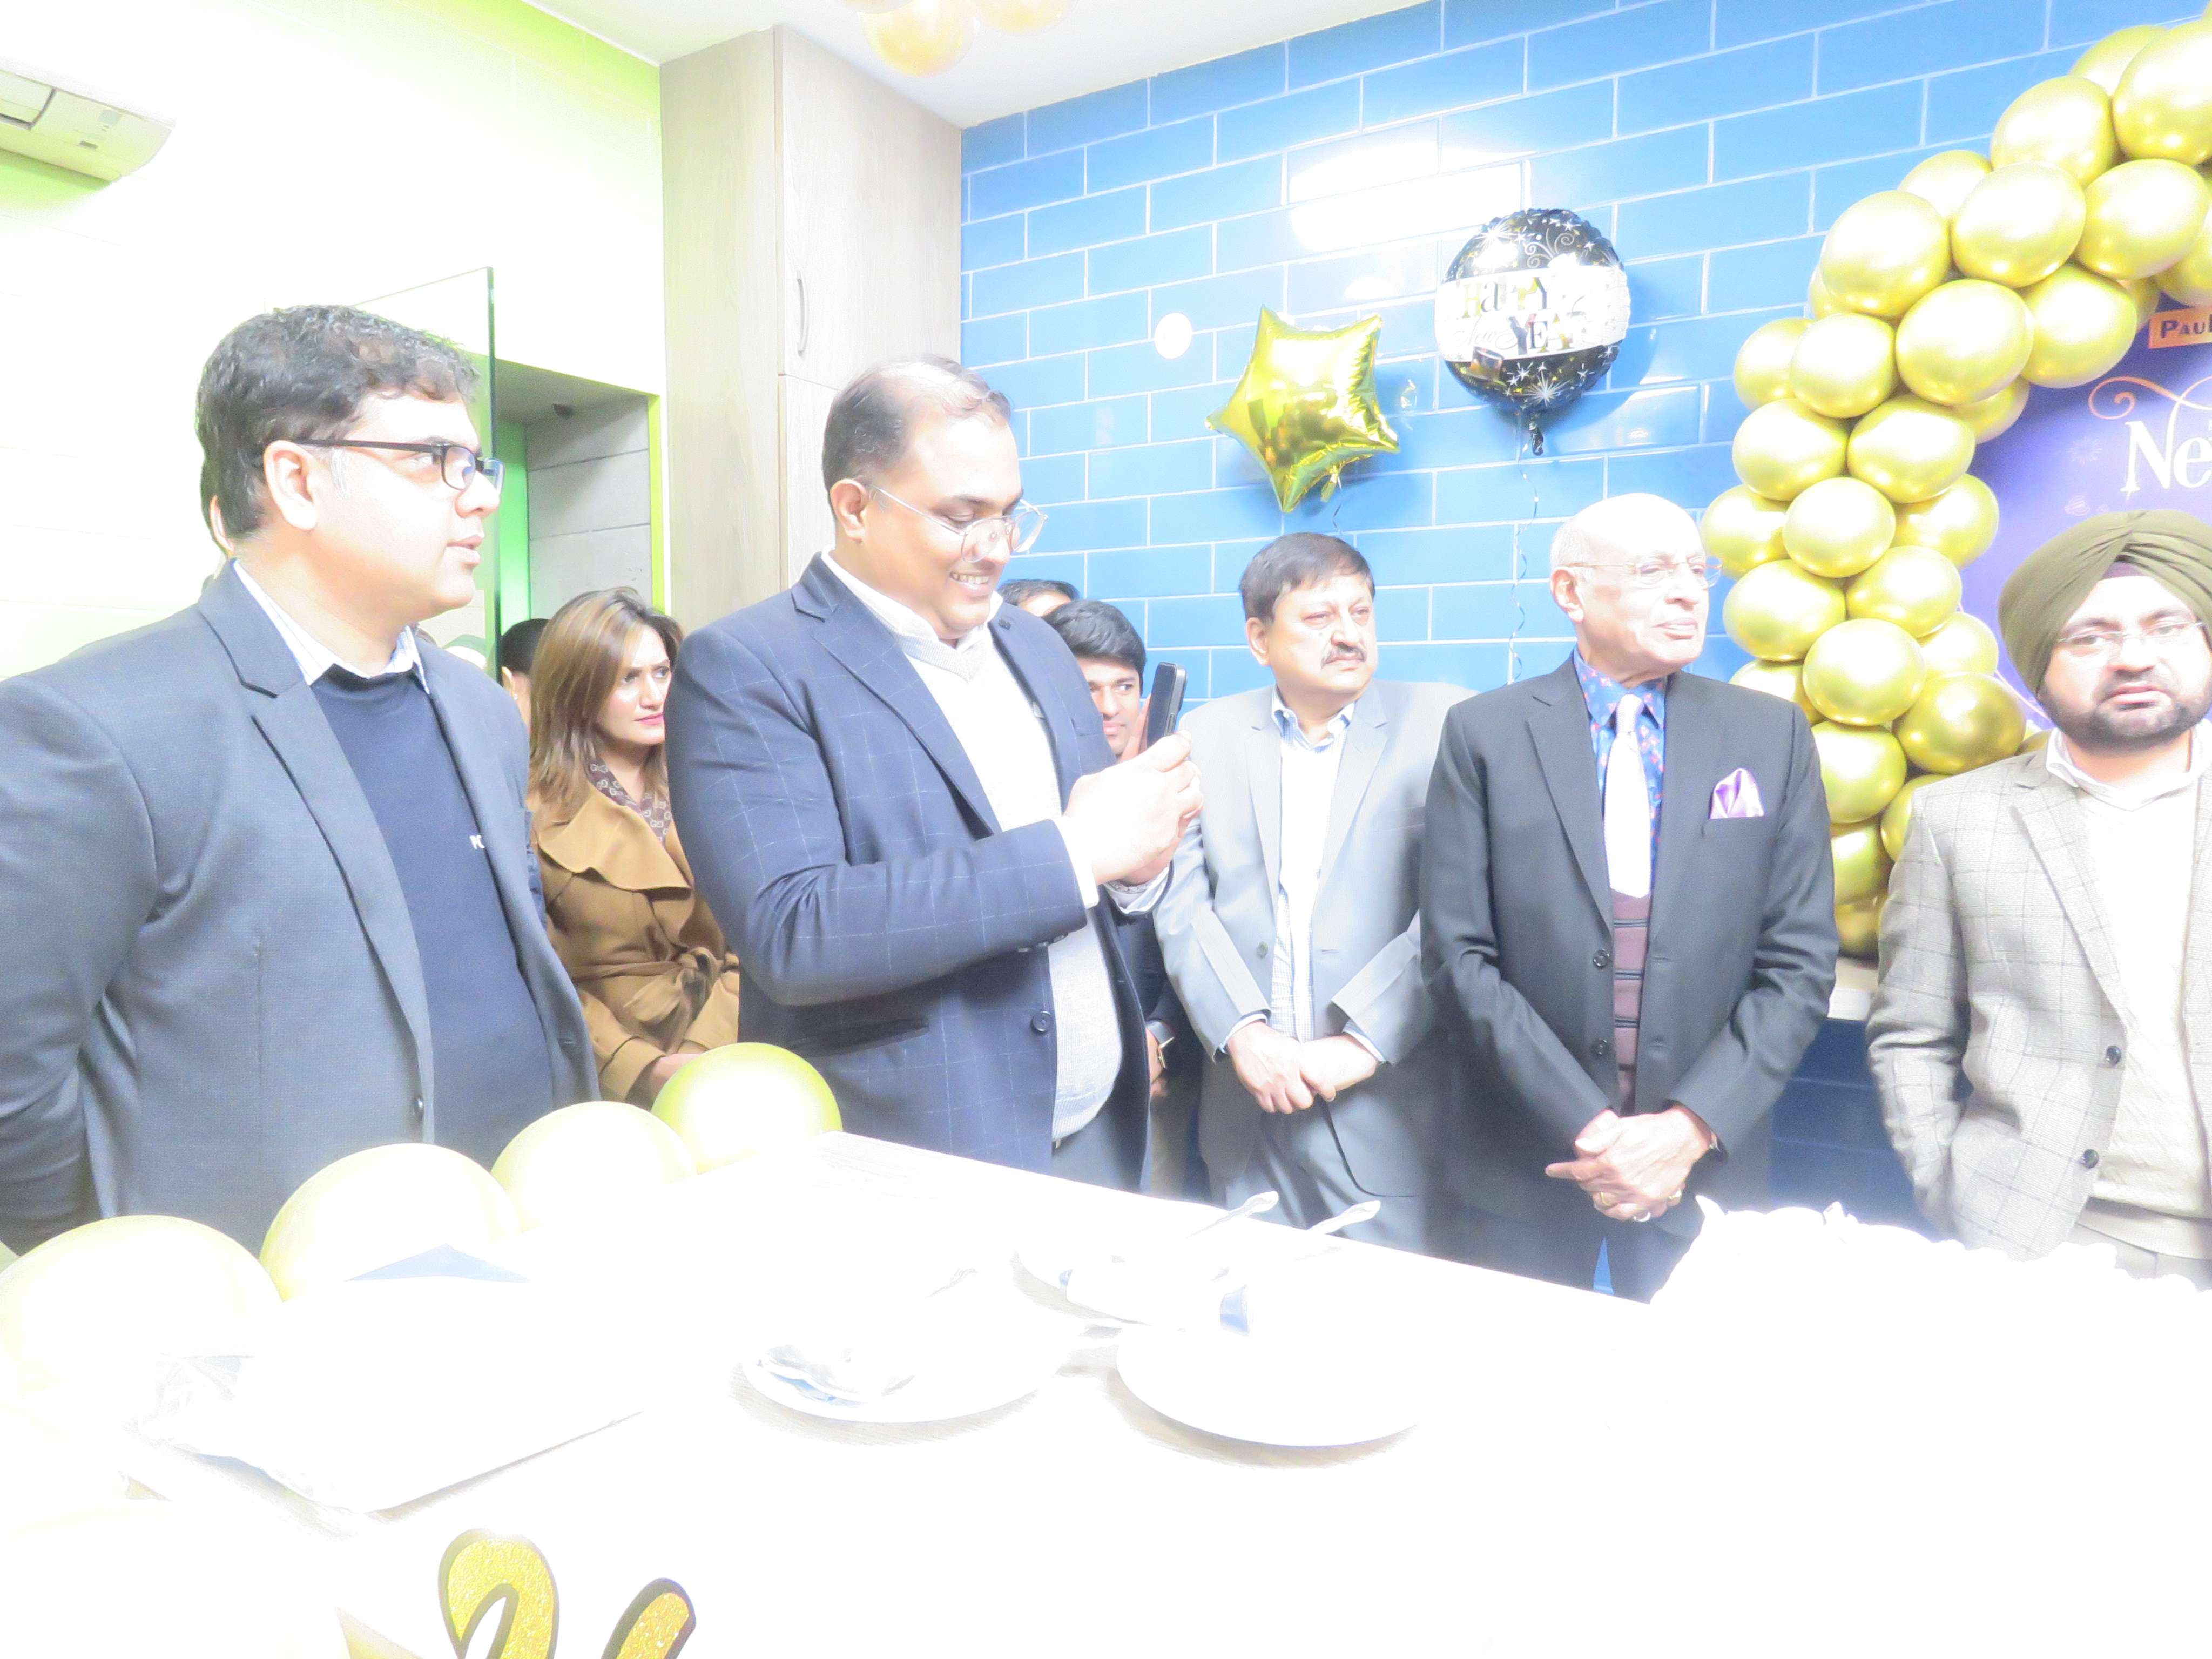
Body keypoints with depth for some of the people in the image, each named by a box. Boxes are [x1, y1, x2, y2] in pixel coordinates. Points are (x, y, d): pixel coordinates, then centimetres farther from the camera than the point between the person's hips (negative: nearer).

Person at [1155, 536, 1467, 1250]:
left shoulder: (1442, 723, 0)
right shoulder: (1208, 734, 7)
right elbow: (1182, 902, 1)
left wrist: (1364, 1040, -15)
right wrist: (1242, 1033, -12)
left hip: (1386, 1111, -2)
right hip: (1246, 1103, 2)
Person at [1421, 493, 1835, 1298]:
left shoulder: (1773, 734, 2)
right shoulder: (1484, 733, -4)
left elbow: (1801, 961, -1)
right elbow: (1458, 952, -9)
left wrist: (1692, 1128, -11)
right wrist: (1585, 1128, -14)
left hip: (1704, 1158, 2)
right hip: (1526, 1162, -1)